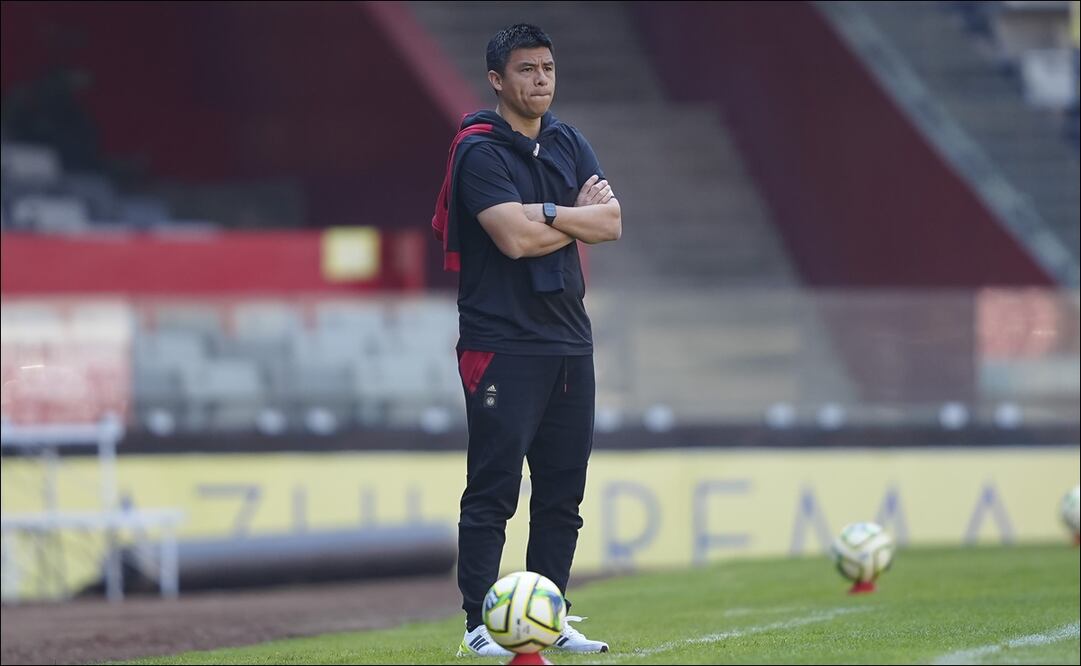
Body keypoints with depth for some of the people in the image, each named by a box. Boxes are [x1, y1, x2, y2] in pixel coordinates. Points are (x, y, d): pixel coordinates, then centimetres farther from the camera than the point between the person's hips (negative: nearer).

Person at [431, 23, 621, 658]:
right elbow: (516, 238, -19)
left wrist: (546, 212, -12)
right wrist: (579, 214, -4)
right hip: (504, 346, -7)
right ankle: (480, 627, -6)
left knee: (564, 491, 9)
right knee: (493, 492, -8)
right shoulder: (480, 150, -7)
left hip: (570, 341, 7)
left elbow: (611, 223, 2)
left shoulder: (570, 144, 14)